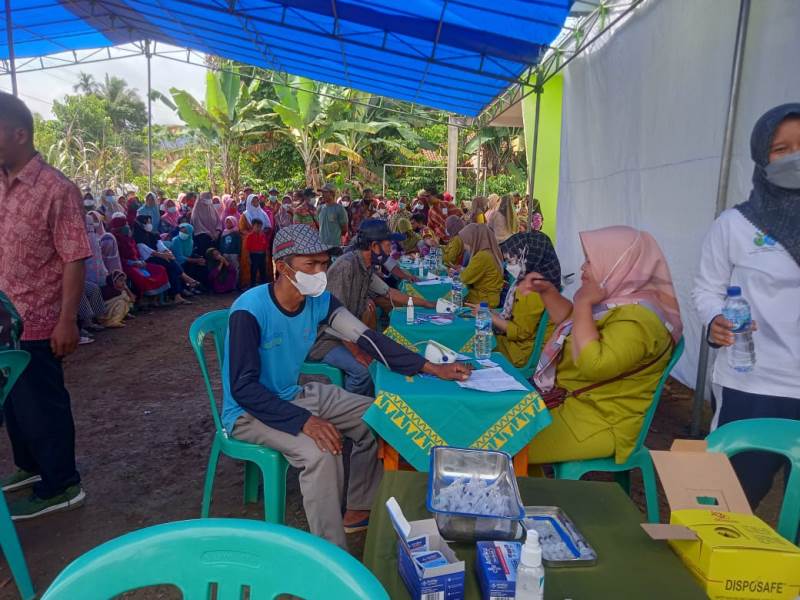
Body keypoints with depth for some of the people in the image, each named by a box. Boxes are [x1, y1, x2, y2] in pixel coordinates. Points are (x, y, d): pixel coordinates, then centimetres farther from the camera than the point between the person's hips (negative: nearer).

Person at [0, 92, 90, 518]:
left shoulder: (56, 190, -14)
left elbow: (74, 260, -17)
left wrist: (67, 320, -20)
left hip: (35, 323, -7)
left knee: (40, 404, 4)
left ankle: (60, 486, 20)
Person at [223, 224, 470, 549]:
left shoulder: (320, 300, -9)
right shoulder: (249, 311, -27)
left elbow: (367, 338, -12)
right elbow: (244, 388, -28)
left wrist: (431, 367, -18)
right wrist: (305, 421, -35)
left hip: (296, 395, 8)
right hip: (250, 411, -7)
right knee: (321, 452, -31)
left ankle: (357, 512, 19)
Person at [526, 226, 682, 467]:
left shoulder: (637, 319, -24)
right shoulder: (620, 300, 7)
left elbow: (592, 366, -35)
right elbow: (570, 322, 23)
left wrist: (583, 303, -25)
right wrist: (547, 291, 7)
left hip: (601, 423, -10)